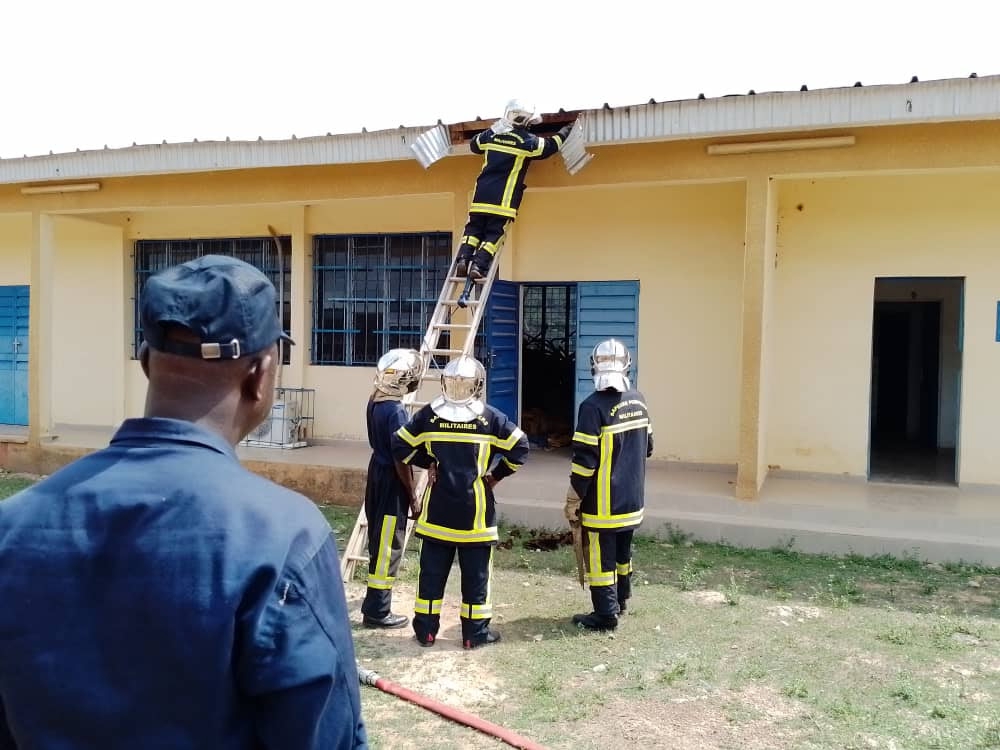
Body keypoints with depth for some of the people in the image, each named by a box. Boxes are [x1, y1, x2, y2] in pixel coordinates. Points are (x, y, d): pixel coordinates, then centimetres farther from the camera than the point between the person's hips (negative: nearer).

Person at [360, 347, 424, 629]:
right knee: (388, 548, 0)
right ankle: (377, 611, 8)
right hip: (391, 483, -9)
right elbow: (400, 460, -21)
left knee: (379, 542, 21)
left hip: (377, 474, 9)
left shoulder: (375, 402, 5)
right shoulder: (396, 411, -23)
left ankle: (375, 600, 37)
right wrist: (413, 497, -14)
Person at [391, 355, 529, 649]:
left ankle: (426, 629, 20)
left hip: (438, 509, 2)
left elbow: (400, 446, 0)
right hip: (475, 509, -2)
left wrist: (429, 462, 9)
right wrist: (497, 473, 3)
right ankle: (475, 633, 15)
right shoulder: (489, 417, -8)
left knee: (432, 571, 12)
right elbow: (519, 447, -9)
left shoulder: (429, 415, -4)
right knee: (476, 574, 8)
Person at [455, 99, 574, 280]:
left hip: (482, 193, 4)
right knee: (495, 232, 0)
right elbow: (551, 146, 11)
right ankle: (479, 265, -12)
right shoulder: (527, 141, -2)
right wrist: (566, 131, 27)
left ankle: (463, 259, -7)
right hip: (504, 197, -4)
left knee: (474, 228, 10)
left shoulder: (491, 134, 11)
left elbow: (474, 144, 29)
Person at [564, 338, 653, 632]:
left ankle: (605, 614, 13)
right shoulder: (639, 401, 2)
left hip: (603, 503, -7)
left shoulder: (594, 406, -20)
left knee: (601, 557, 5)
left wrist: (573, 501, -11)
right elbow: (647, 447, 13)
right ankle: (621, 599, 38)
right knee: (622, 551, 22)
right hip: (633, 498, 7)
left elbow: (584, 459, -20)